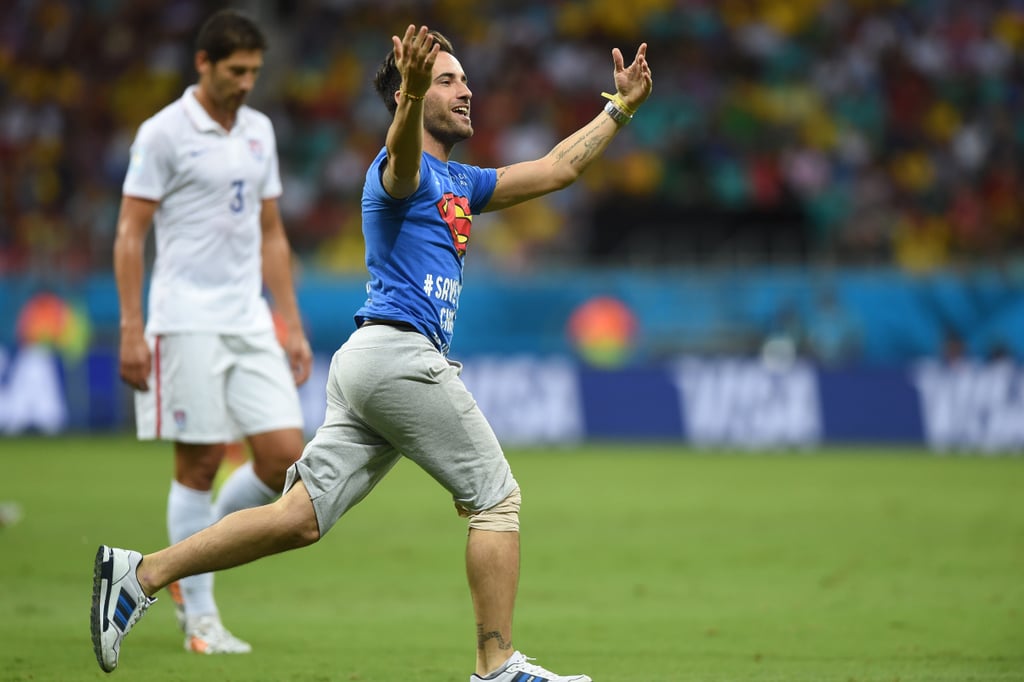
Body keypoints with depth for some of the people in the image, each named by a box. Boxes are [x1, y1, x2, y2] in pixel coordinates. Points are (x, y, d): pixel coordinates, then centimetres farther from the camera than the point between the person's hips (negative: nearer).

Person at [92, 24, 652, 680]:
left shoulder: (459, 182, 27)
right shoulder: (406, 170, -3)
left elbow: (554, 170, 33)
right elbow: (400, 159, -30)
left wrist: (620, 109, 32)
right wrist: (411, 95, -51)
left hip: (366, 364, 9)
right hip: (402, 352, -9)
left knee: (298, 519, 0)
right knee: (496, 498, -1)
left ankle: (141, 574, -6)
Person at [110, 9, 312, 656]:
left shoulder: (259, 131, 13)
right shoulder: (163, 133, -5)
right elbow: (130, 234, -6)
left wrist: (293, 326, 15)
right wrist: (132, 330, -13)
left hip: (250, 323, 6)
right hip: (187, 324, -6)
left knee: (285, 457, -3)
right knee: (198, 465, -3)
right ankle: (200, 617, 5)